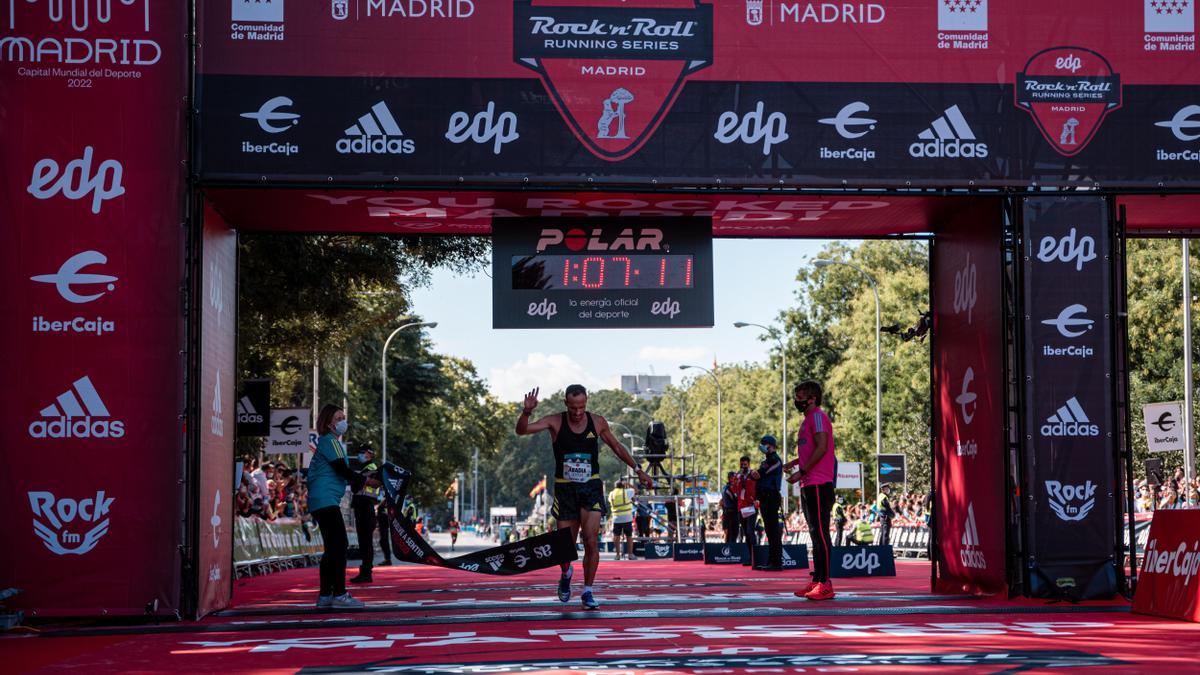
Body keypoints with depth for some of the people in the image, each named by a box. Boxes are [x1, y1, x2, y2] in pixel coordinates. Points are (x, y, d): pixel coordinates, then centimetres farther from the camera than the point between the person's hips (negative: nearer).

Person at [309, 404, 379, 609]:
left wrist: (358, 482, 14)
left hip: (320, 500, 11)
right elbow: (343, 470, -14)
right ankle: (339, 595, -15)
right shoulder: (330, 441, -7)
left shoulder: (328, 442, 23)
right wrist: (366, 481, -5)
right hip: (326, 500, -11)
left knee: (333, 548, 11)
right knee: (339, 546, -13)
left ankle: (325, 596, 12)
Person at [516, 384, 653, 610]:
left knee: (591, 540, -13)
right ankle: (566, 575, 38)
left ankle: (588, 592, 0)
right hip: (565, 488, 0)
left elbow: (617, 447, 15)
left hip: (591, 487, 0)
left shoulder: (598, 422, -1)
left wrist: (637, 469, 15)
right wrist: (526, 412, -36)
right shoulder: (555, 422, -6)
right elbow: (522, 430, -16)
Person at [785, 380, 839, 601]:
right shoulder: (808, 419, 21)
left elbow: (822, 448, -20)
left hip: (818, 485, -10)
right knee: (815, 533, 12)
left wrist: (802, 471, -18)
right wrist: (797, 461, 14)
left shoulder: (818, 417, -9)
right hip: (809, 485, 10)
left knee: (820, 533, -11)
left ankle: (825, 585, -11)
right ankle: (817, 581, 16)